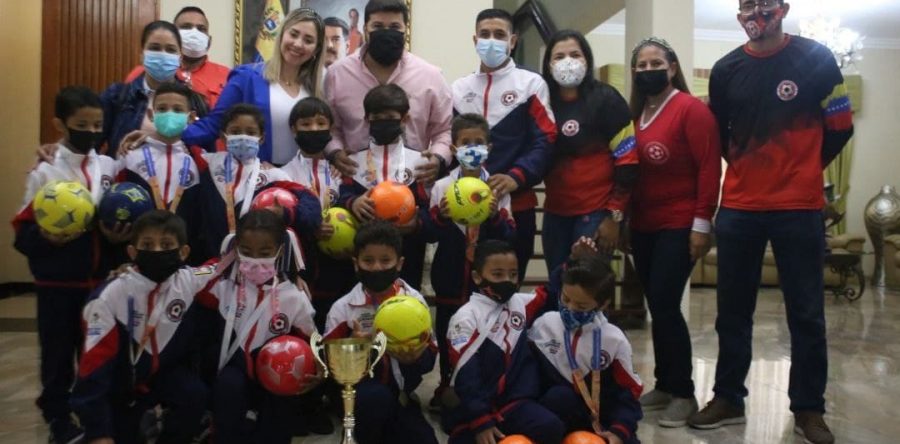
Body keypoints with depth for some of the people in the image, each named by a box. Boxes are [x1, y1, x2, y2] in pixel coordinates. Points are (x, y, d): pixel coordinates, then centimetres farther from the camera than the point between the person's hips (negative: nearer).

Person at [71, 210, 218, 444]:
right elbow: (94, 362, -22)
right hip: (122, 380, -1)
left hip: (168, 372, 1)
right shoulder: (110, 296, -23)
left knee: (196, 396, -25)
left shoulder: (191, 282, -18)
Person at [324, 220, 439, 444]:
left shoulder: (415, 301, -1)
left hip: (398, 391, 3)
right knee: (376, 398, -34)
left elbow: (430, 354, 0)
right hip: (358, 388, -2)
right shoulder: (343, 308, -6)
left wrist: (416, 357, -21)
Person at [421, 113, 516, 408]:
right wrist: (440, 217, -21)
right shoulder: (441, 187, 0)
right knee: (447, 337, 14)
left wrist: (495, 216, -23)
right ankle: (446, 386, 34)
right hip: (451, 280, 1)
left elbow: (509, 236, -5)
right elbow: (428, 234, -3)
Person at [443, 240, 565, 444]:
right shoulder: (466, 317, -8)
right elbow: (465, 376, -13)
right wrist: (481, 422, -20)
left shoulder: (521, 303, 9)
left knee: (552, 427, -22)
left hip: (514, 400, 4)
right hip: (474, 407, -3)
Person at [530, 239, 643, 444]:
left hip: (600, 417, 2)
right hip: (554, 410, -2)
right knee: (559, 396, -34)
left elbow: (627, 393, -5)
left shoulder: (614, 341, -7)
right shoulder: (544, 325, -7)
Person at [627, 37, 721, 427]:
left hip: (680, 226, -6)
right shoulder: (635, 115, 11)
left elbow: (709, 168, -13)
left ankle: (684, 393, 6)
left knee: (666, 306, -9)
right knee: (656, 307, 10)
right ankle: (664, 385, 22)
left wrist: (702, 222, -16)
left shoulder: (692, 109, -8)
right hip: (643, 226, 6)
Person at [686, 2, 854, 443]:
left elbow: (839, 128, 4)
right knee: (732, 310, 9)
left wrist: (801, 171, 10)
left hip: (799, 208, -2)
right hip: (737, 208, 3)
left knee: (806, 312, 5)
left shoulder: (816, 58, -3)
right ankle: (728, 399, 22)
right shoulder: (726, 69, 4)